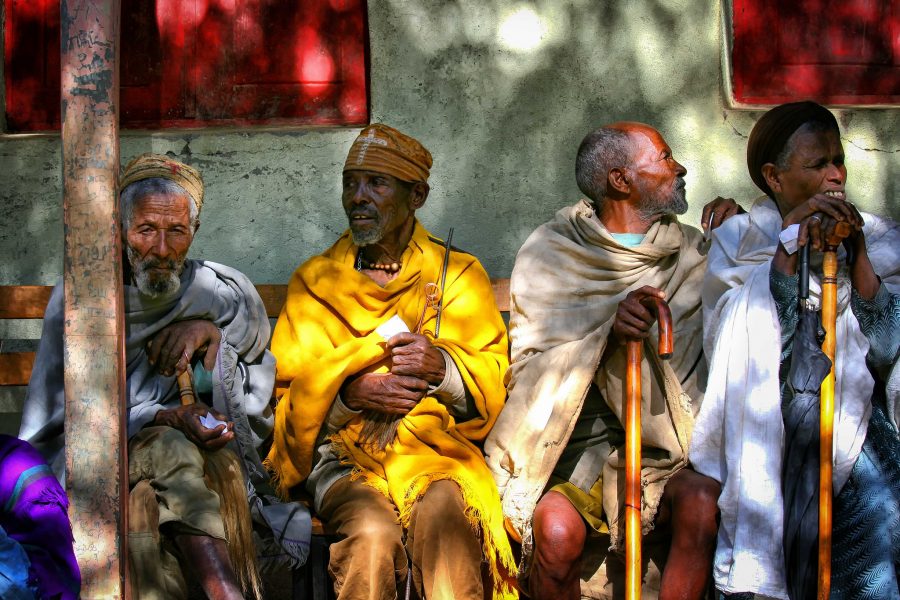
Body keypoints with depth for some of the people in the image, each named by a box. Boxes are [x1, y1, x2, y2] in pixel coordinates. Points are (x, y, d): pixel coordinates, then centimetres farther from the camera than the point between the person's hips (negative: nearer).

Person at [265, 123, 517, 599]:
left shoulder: (459, 275, 13)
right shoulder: (313, 282, 14)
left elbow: (494, 386, 6)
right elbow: (288, 401, 8)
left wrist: (441, 368, -15)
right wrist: (351, 392, -11)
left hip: (436, 452, 0)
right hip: (344, 457, 1)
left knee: (444, 515, -35)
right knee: (373, 531, -32)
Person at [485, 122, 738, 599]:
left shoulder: (694, 252, 12)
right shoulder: (549, 253, 3)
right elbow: (528, 370, -4)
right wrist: (608, 333, -21)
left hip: (665, 442, 2)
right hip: (571, 439, -2)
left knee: (703, 503, -31)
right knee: (558, 530, -33)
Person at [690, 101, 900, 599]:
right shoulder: (737, 241, 8)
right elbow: (750, 345, -8)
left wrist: (857, 256, -7)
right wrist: (790, 249, -13)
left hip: (854, 429, 1)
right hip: (764, 438, -1)